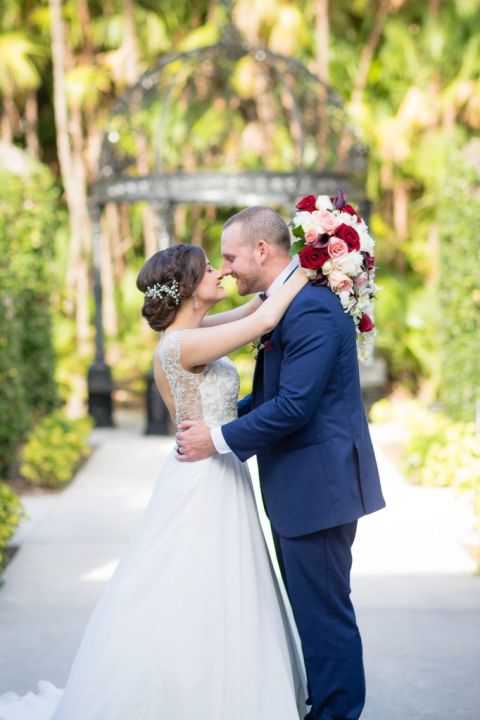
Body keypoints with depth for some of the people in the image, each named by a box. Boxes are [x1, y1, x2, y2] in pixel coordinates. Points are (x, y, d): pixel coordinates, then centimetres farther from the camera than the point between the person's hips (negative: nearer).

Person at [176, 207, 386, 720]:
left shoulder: (311, 308, -20)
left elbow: (294, 406, -25)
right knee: (306, 608, 19)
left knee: (323, 611, -1)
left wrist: (219, 439, -17)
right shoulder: (289, 303, 11)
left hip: (317, 486, -11)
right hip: (296, 486, 11)